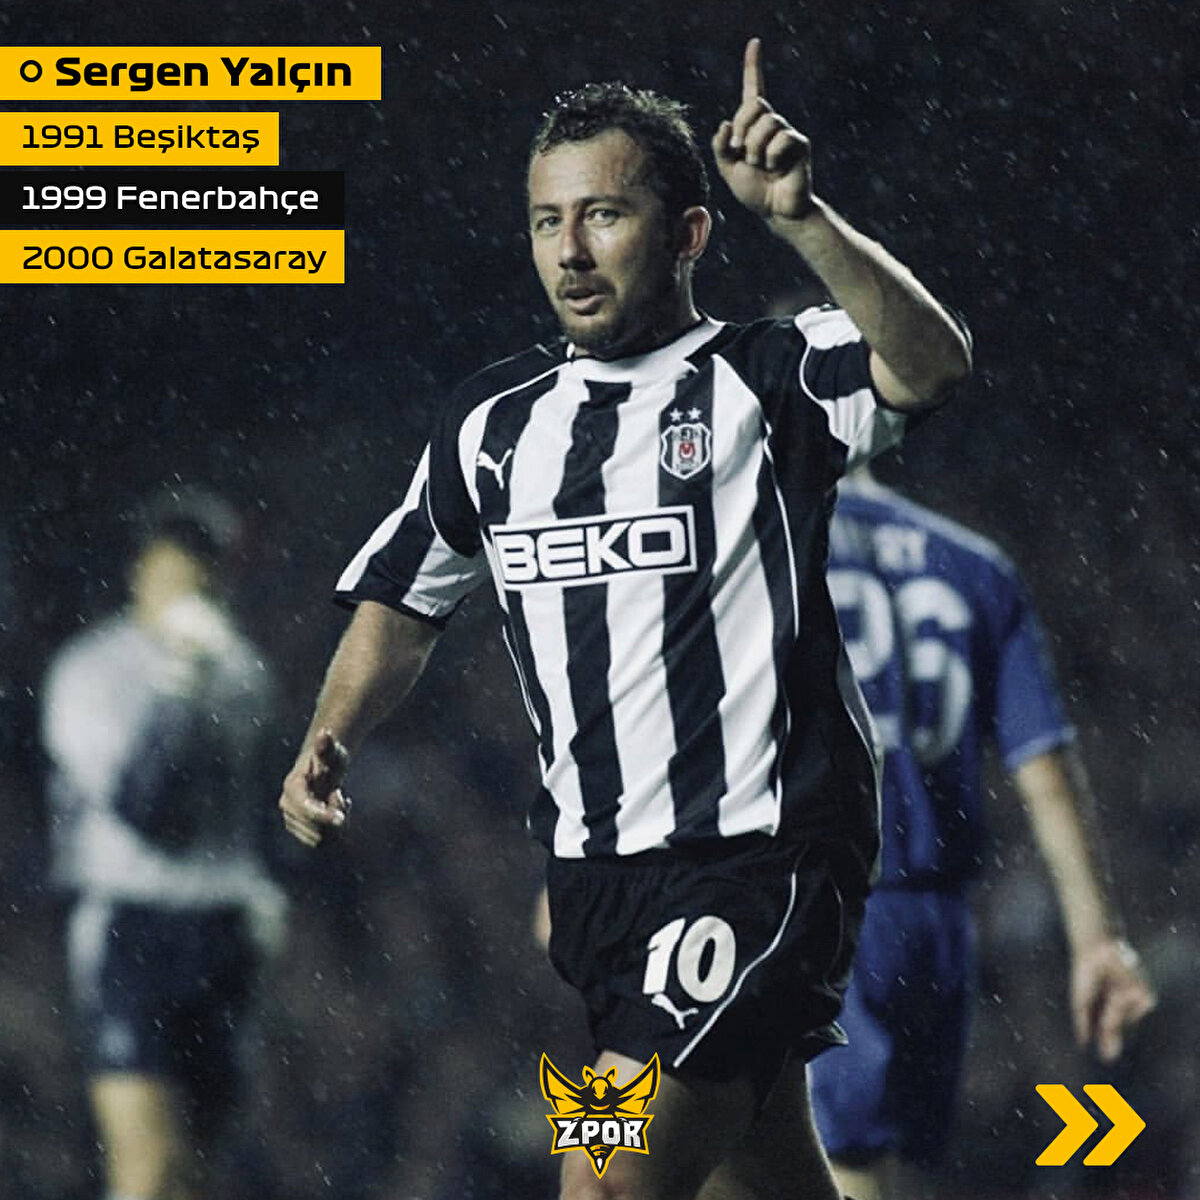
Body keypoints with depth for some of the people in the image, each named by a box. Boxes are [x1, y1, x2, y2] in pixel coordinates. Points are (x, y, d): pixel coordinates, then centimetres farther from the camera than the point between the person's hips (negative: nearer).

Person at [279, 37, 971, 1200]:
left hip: (759, 853, -6)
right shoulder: (494, 419, 13)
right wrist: (327, 743, 6)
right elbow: (403, 602, 23)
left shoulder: (764, 379, -5)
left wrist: (801, 219, -38)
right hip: (595, 874, 6)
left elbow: (930, 362, -25)